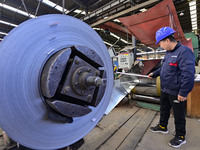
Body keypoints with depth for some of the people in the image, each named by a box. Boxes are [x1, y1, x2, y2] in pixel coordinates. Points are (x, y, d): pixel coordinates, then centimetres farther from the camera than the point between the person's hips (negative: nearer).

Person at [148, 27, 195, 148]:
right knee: (164, 109, 23)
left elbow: (188, 74, -26)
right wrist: (154, 74, 27)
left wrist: (183, 93, -25)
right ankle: (162, 127, 44)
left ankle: (180, 136, 33)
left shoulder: (184, 52, -22)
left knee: (179, 115, 11)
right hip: (165, 90, 9)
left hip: (176, 93, -9)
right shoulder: (169, 52, 8)